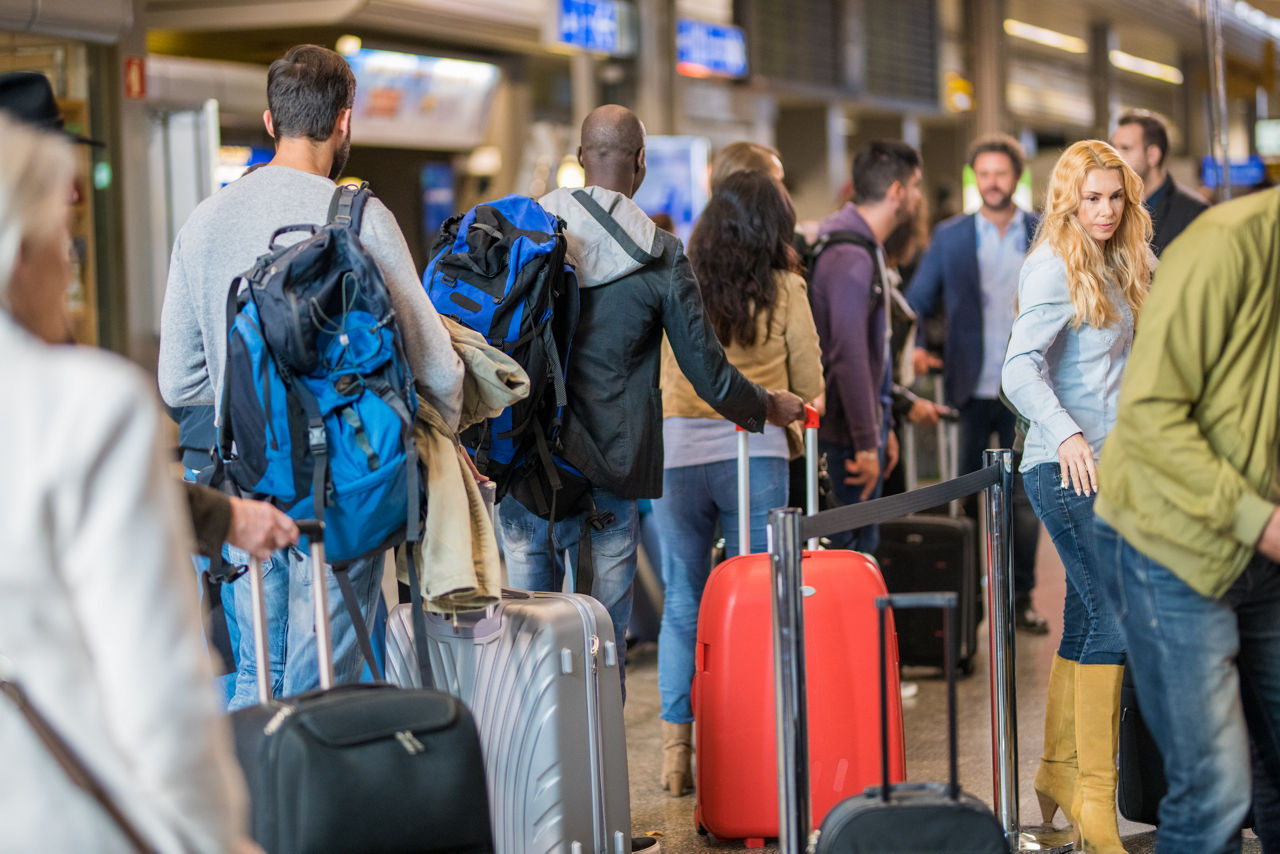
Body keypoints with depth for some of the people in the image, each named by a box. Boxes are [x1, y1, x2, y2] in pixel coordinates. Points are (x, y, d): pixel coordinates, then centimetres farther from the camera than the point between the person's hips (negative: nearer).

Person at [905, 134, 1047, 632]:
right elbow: (916, 301, 9)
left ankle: (1020, 598, 13)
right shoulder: (950, 237, 5)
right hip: (970, 389, 0)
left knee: (1024, 498, 2)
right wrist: (914, 347, -9)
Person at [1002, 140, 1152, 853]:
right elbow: (1021, 366, -22)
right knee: (1117, 616, -13)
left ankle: (1060, 772, 23)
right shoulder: (1055, 267, -11)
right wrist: (1067, 434, -35)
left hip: (1103, 464, 9)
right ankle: (1094, 795, -10)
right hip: (1069, 466, -9)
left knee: (1088, 620, 13)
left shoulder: (1115, 265, 15)